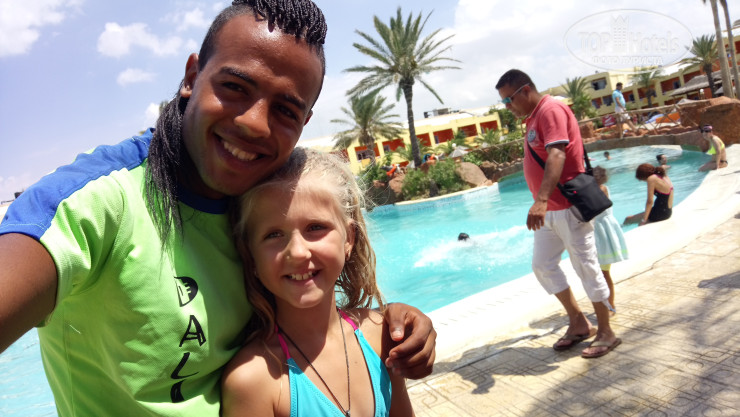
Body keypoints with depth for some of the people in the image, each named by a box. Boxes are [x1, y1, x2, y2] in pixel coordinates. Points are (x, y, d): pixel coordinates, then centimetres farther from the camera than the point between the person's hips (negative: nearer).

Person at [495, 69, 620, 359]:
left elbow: (557, 155, -29)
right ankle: (578, 323, 26)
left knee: (587, 268, 1)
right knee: (543, 265, 12)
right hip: (549, 209, 10)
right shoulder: (533, 116, 16)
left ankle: (606, 333, 16)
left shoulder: (550, 110, -14)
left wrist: (541, 199, -41)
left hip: (567, 207, -10)